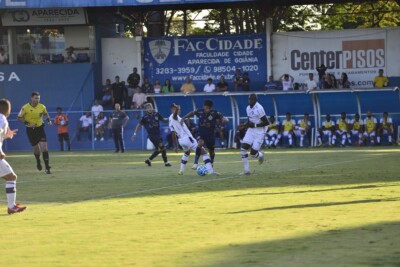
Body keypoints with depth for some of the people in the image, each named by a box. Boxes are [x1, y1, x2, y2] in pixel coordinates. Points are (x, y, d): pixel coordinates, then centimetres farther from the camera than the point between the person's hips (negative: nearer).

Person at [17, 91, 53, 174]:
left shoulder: (42, 107, -6)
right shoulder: (25, 108, -14)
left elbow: (46, 114, 15)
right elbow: (19, 118, -7)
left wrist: (48, 120, -4)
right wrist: (28, 123, -20)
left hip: (40, 128, 1)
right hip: (30, 129, -1)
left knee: (44, 146, -13)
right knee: (36, 148, 4)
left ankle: (47, 167, -12)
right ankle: (38, 161, 38)